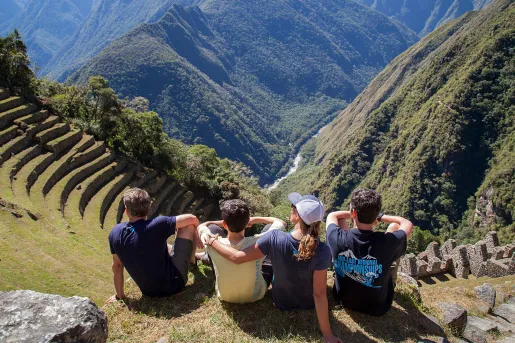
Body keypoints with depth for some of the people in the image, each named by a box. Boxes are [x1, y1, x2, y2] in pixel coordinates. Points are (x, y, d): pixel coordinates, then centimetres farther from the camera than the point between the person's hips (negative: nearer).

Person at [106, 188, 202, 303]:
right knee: (189, 226, 1)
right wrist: (196, 236, 7)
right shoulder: (156, 226, -23)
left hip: (149, 292, 5)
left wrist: (119, 295, 16)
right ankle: (193, 261, 28)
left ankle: (194, 256, 45)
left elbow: (117, 266, 3)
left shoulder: (115, 233, -9)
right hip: (173, 284, -5)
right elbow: (192, 219, -16)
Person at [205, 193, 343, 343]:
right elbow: (319, 294, -29)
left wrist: (212, 241, -7)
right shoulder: (322, 251, -34)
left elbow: (237, 257, -24)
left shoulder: (275, 238, -33)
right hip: (309, 305, 0)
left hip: (281, 302, 0)